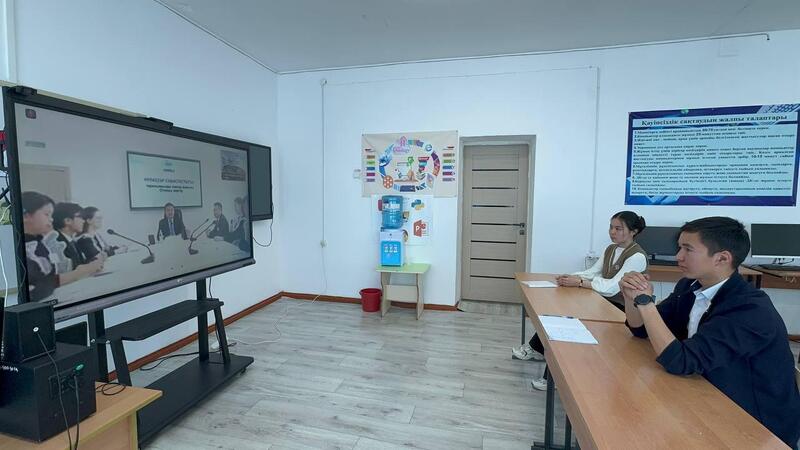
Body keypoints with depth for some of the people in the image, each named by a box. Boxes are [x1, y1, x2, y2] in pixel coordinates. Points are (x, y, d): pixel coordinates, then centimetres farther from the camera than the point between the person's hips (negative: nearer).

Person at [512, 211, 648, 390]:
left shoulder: (637, 256, -18)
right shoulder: (611, 249, 8)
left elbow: (612, 287, -27)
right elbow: (592, 272, 6)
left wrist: (578, 283, -26)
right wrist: (570, 277, -13)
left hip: (621, 310, -7)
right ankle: (536, 349, 2)